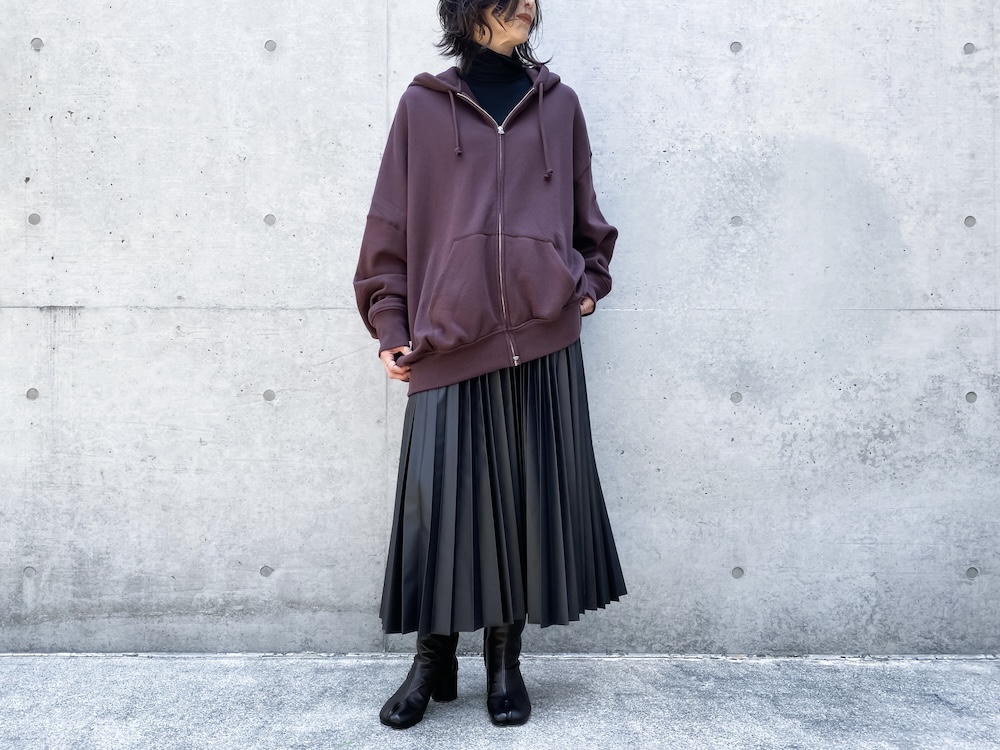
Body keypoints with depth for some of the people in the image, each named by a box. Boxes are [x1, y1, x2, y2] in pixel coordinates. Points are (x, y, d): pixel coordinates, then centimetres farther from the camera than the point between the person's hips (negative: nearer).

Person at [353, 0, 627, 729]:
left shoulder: (558, 103, 12)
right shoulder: (424, 106, 7)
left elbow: (586, 214, 21)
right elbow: (389, 227, 6)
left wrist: (589, 282, 8)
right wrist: (391, 326, 0)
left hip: (543, 336, 2)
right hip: (450, 337, -1)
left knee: (530, 496, 5)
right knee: (439, 498, 0)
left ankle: (506, 660, 21)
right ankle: (434, 661, 18)